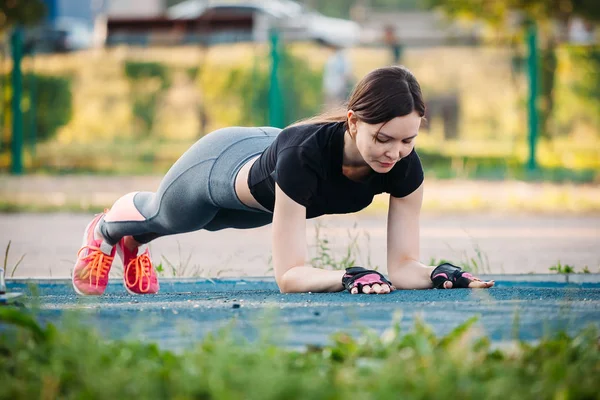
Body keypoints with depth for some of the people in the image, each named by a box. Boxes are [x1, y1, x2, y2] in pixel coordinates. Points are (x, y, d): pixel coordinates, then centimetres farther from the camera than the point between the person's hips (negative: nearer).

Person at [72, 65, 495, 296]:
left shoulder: (405, 166, -37)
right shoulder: (305, 152, -50)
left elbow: (403, 266, -31)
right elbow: (289, 276, -49)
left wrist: (437, 274, -51)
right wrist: (347, 277, -65)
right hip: (221, 165, -4)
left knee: (209, 222, 37)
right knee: (163, 215, 32)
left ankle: (135, 241, 71)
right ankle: (105, 230, 67)